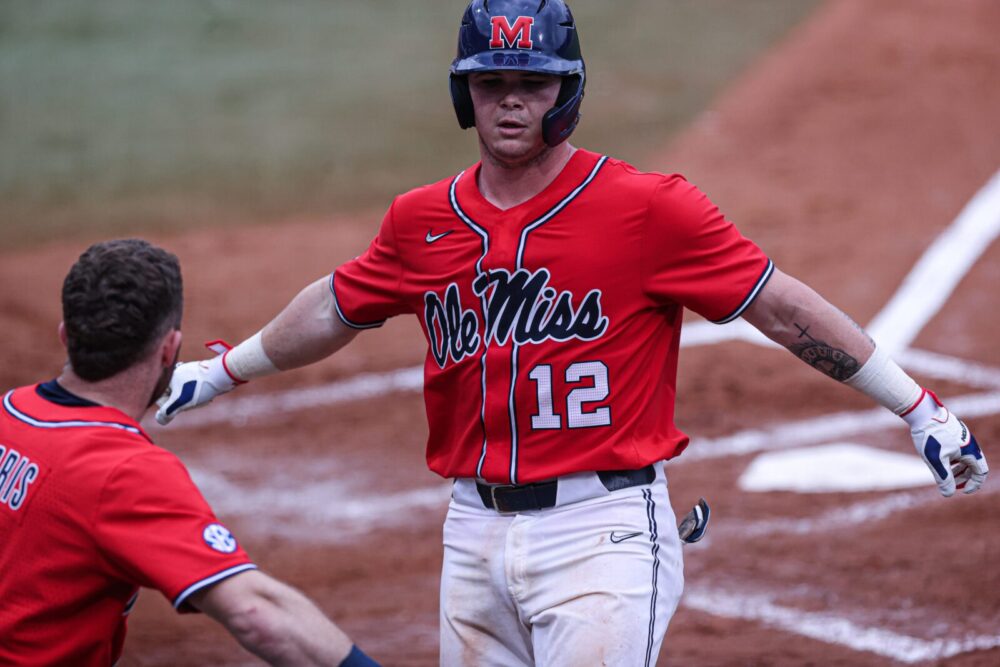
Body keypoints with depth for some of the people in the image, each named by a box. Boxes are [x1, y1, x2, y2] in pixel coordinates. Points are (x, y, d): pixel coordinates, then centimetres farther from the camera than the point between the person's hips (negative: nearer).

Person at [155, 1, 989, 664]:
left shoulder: (649, 209, -7)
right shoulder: (424, 221, 7)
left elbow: (783, 306, -6)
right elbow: (334, 307, 24)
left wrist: (919, 407, -8)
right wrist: (217, 372, 34)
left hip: (604, 530, -5)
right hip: (476, 531, 5)